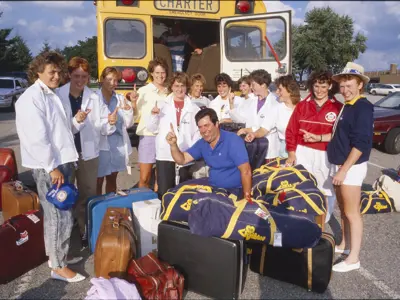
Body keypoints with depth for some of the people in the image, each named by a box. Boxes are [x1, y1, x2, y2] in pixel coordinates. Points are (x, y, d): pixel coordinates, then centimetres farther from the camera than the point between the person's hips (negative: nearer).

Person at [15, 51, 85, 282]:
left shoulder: (52, 95, 16)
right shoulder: (32, 98, -14)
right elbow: (38, 138, -20)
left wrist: (75, 121, 8)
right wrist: (52, 167, -20)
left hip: (61, 161, 9)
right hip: (47, 166, -9)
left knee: (57, 214, 18)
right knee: (60, 216, -3)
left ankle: (55, 254, 34)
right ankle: (59, 267, 10)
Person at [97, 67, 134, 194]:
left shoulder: (121, 98, 8)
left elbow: (128, 124, 6)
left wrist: (128, 111, -12)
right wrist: (105, 121, -27)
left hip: (118, 144, 4)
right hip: (101, 144, -4)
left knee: (112, 179, 17)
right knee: (98, 180, 3)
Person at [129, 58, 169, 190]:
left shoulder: (169, 93, 9)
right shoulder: (143, 91, 0)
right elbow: (135, 117, -1)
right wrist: (133, 102, -16)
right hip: (148, 136, -3)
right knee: (144, 178, 2)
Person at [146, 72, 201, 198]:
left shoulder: (194, 108, 5)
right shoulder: (163, 106, 4)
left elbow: (198, 131, 3)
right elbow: (151, 128, 6)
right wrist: (154, 116, -11)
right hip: (165, 155, -1)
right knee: (164, 192, 1)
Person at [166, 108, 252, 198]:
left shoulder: (232, 141, -15)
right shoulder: (202, 143, 6)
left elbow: (246, 171, -19)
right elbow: (182, 160, 6)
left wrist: (247, 198, -24)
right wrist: (173, 145, -12)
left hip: (234, 191, -6)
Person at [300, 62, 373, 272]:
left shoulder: (363, 107, -15)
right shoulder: (346, 106, 12)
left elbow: (361, 143, -21)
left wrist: (344, 169, -22)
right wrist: (319, 137, 11)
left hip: (351, 166, -9)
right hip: (339, 164, 9)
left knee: (351, 212, -1)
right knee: (343, 209, 18)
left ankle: (353, 258, 9)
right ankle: (344, 244, 33)